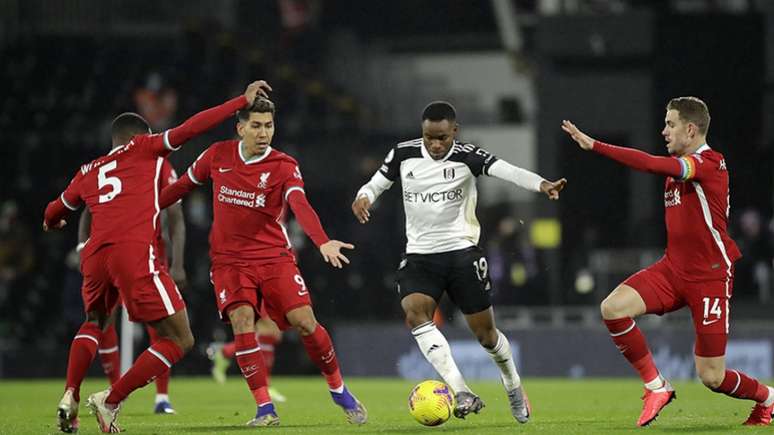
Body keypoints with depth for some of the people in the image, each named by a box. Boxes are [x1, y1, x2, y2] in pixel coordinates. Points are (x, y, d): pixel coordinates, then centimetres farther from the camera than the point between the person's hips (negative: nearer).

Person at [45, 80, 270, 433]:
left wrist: (52, 223, 67)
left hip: (95, 254, 6)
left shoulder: (88, 172, 28)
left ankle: (70, 395, 11)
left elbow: (54, 213, 42)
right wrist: (243, 101, 13)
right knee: (179, 340, 2)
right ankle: (110, 402, -5)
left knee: (94, 323, 34)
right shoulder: (143, 149, 16)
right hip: (135, 252, -6)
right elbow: (191, 128, 8)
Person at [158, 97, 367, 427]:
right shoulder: (218, 156, 0)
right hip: (229, 260, 1)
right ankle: (265, 409, -15)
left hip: (274, 256, -1)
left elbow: (300, 206, -26)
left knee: (304, 322, -11)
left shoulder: (284, 167, -9)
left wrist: (323, 242, -43)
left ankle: (339, 391, 13)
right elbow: (184, 185, 17)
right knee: (242, 320, -20)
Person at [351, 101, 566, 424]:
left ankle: (514, 388, 35)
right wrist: (363, 198, -14)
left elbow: (507, 171, -26)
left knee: (484, 331, 4)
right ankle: (463, 394, -32)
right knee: (415, 313, -26)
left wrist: (541, 184, -46)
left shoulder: (467, 156, -10)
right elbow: (376, 184, 11)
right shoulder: (403, 154, 0)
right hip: (419, 256, 2)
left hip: (462, 252, -2)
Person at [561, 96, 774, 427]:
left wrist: (594, 146, -31)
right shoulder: (679, 166, 10)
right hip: (673, 269, 8)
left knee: (712, 377, -4)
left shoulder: (709, 162, -18)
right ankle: (657, 387, -4)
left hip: (710, 277, -8)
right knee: (612, 308, -18)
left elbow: (651, 164, -31)